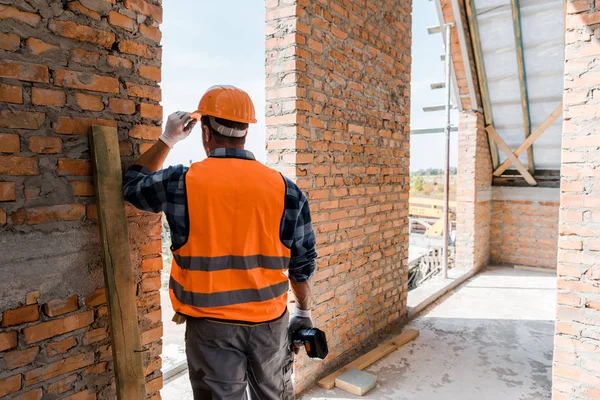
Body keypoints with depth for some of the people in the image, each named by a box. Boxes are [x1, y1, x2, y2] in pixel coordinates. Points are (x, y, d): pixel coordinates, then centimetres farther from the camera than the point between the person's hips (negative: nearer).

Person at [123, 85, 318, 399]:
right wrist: (303, 311, 14)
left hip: (212, 325, -2)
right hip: (270, 321, 2)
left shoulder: (183, 182, -11)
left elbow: (133, 185, 11)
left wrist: (167, 140, 16)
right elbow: (302, 262, 0)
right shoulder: (283, 187, -7)